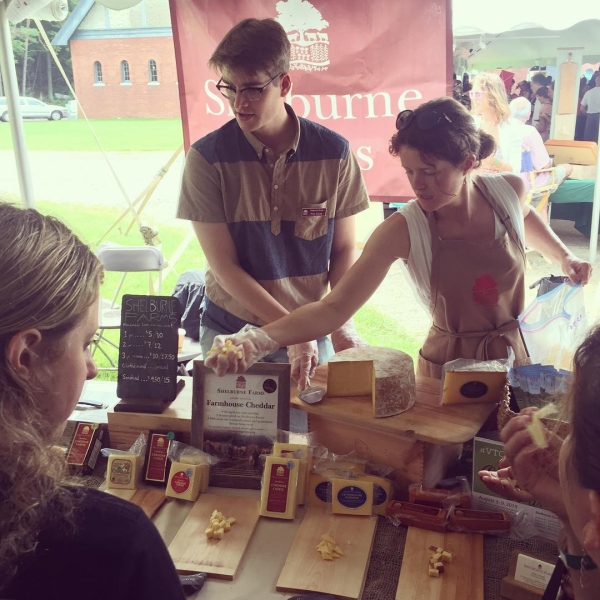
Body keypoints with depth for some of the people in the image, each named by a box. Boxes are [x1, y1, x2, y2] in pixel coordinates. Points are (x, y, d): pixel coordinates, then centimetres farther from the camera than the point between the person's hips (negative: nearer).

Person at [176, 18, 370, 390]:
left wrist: (341, 323, -15)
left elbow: (344, 251, 0)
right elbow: (224, 267, -13)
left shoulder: (334, 153, -9)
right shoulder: (207, 157, -13)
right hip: (230, 332, -1)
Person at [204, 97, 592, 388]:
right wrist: (259, 341, -43)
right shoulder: (403, 231, -24)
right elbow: (334, 309, -31)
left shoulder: (510, 191, -13)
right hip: (447, 367, -3)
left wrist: (564, 257, 11)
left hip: (515, 357, 4)